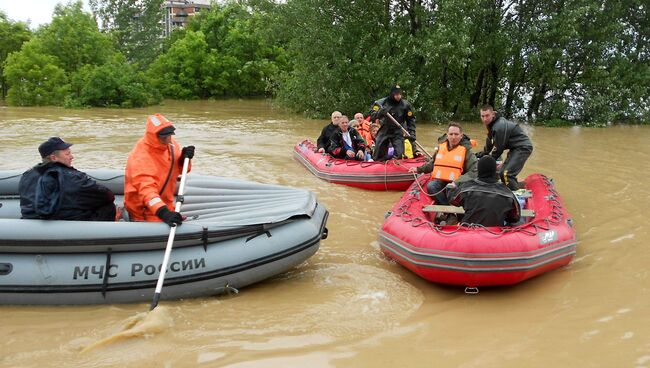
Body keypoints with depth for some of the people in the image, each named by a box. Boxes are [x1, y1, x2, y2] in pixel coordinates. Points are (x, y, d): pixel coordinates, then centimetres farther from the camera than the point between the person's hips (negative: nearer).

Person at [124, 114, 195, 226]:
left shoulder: (170, 144, -6)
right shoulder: (140, 158, -28)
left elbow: (179, 169, 8)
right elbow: (146, 189, -39)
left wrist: (184, 159, -16)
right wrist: (163, 212, -53)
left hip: (164, 205, 7)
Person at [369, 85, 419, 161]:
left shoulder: (405, 104, -5)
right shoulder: (382, 102, -6)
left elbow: (411, 120, 1)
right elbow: (372, 116, -10)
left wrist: (411, 134, -10)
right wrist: (380, 112, -31)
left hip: (398, 132, -1)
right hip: (384, 131, 1)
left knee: (399, 154, -14)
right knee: (378, 157, 3)